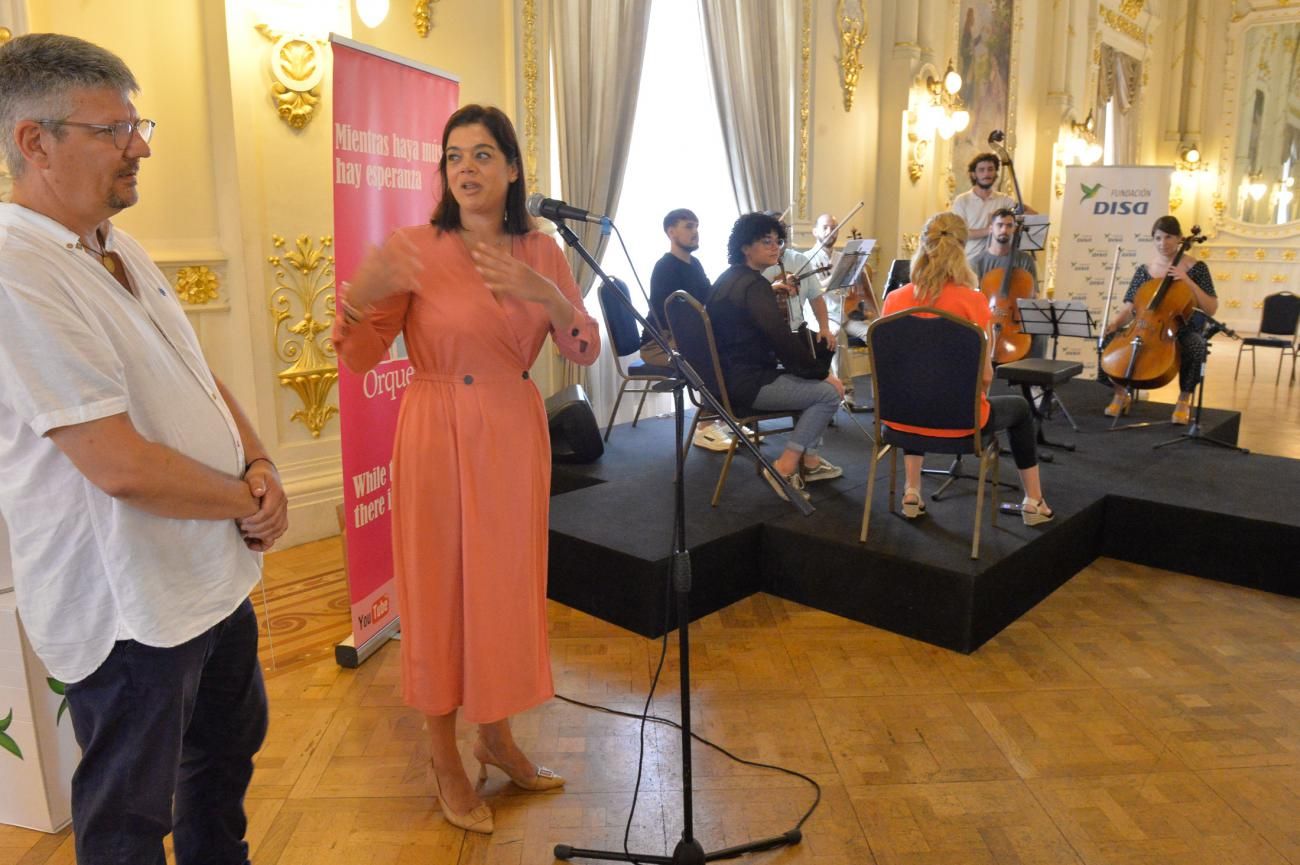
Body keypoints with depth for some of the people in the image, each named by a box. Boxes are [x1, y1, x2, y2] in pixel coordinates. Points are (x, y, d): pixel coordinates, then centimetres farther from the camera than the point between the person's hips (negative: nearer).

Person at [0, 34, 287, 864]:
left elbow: (200, 379, 14)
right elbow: (123, 465, -28)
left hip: (216, 573, 9)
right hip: (131, 608, -9)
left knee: (230, 744, 27)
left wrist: (260, 465, -3)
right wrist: (247, 499, -12)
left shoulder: (122, 251, 7)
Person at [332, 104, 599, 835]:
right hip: (440, 436, -3)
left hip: (516, 434, 4)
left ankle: (497, 734, 35)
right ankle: (444, 753, 26)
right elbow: (361, 357, -6)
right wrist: (359, 297, -26)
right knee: (441, 586, 6)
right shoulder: (415, 247, -8)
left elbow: (587, 352, -2)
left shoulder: (542, 251, 3)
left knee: (508, 584, 13)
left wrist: (548, 297, -20)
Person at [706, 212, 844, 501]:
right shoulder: (752, 284, -17)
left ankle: (808, 461, 22)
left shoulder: (730, 278, 14)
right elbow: (782, 339, -24)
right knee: (829, 393, -6)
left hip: (730, 374, 11)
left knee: (810, 380, 22)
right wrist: (823, 372, -14)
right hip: (746, 384, -11)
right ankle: (785, 468, -3)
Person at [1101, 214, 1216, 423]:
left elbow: (1211, 309, -7)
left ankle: (1184, 400, -11)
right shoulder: (1144, 270, 5)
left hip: (1183, 331, -2)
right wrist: (1114, 322, -19)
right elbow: (1129, 307, 2)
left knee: (1195, 346, -37)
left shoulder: (1196, 268, -1)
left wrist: (1188, 281, -17)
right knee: (1111, 339, -24)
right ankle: (1122, 392, -3)